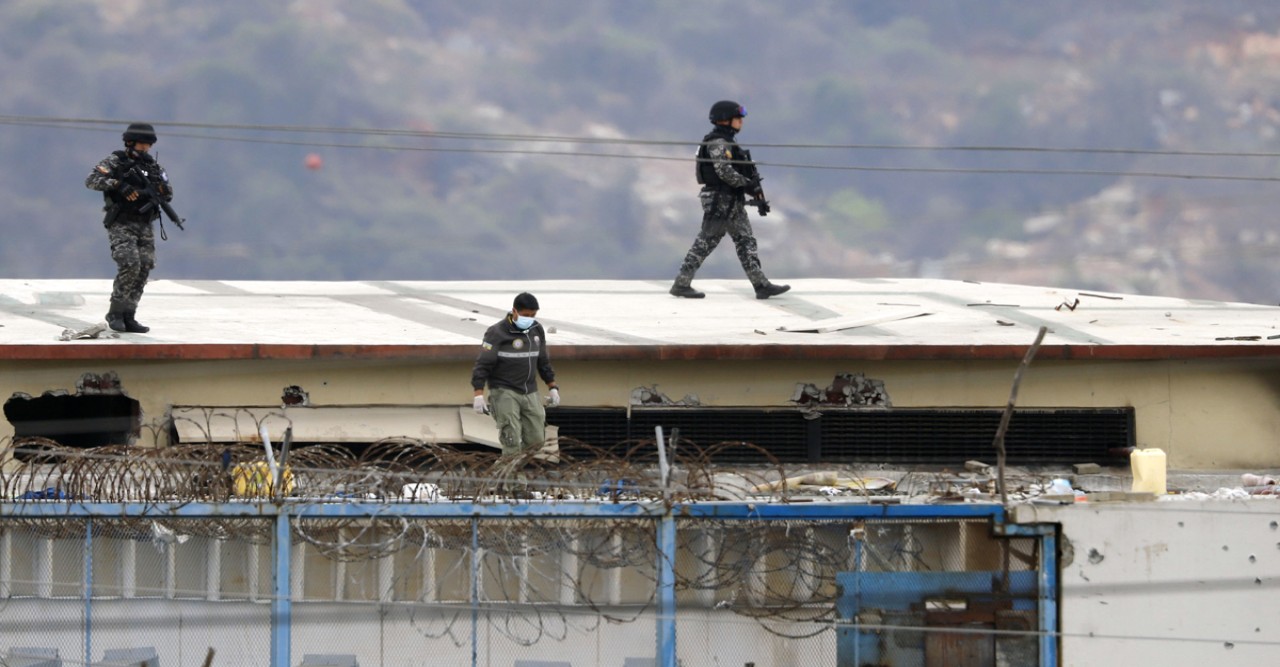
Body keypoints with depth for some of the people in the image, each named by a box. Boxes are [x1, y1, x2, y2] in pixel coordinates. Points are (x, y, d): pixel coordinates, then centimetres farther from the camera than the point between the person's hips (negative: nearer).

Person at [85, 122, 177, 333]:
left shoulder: (153, 166, 13)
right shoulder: (115, 162, -2)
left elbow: (168, 196, 14)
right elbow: (92, 180, -15)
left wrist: (162, 188, -10)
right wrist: (118, 184, -27)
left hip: (144, 227, 6)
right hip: (121, 226, -6)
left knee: (143, 270, -1)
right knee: (130, 265, -20)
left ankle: (128, 317, 5)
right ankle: (115, 313, -8)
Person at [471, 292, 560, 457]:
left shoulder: (536, 330, 7)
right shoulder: (497, 333, -12)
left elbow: (543, 361, 19)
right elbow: (483, 364, -13)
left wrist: (553, 387, 17)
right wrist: (479, 394, -20)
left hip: (529, 393, 6)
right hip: (504, 392, -6)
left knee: (536, 440, 2)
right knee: (512, 441, -15)